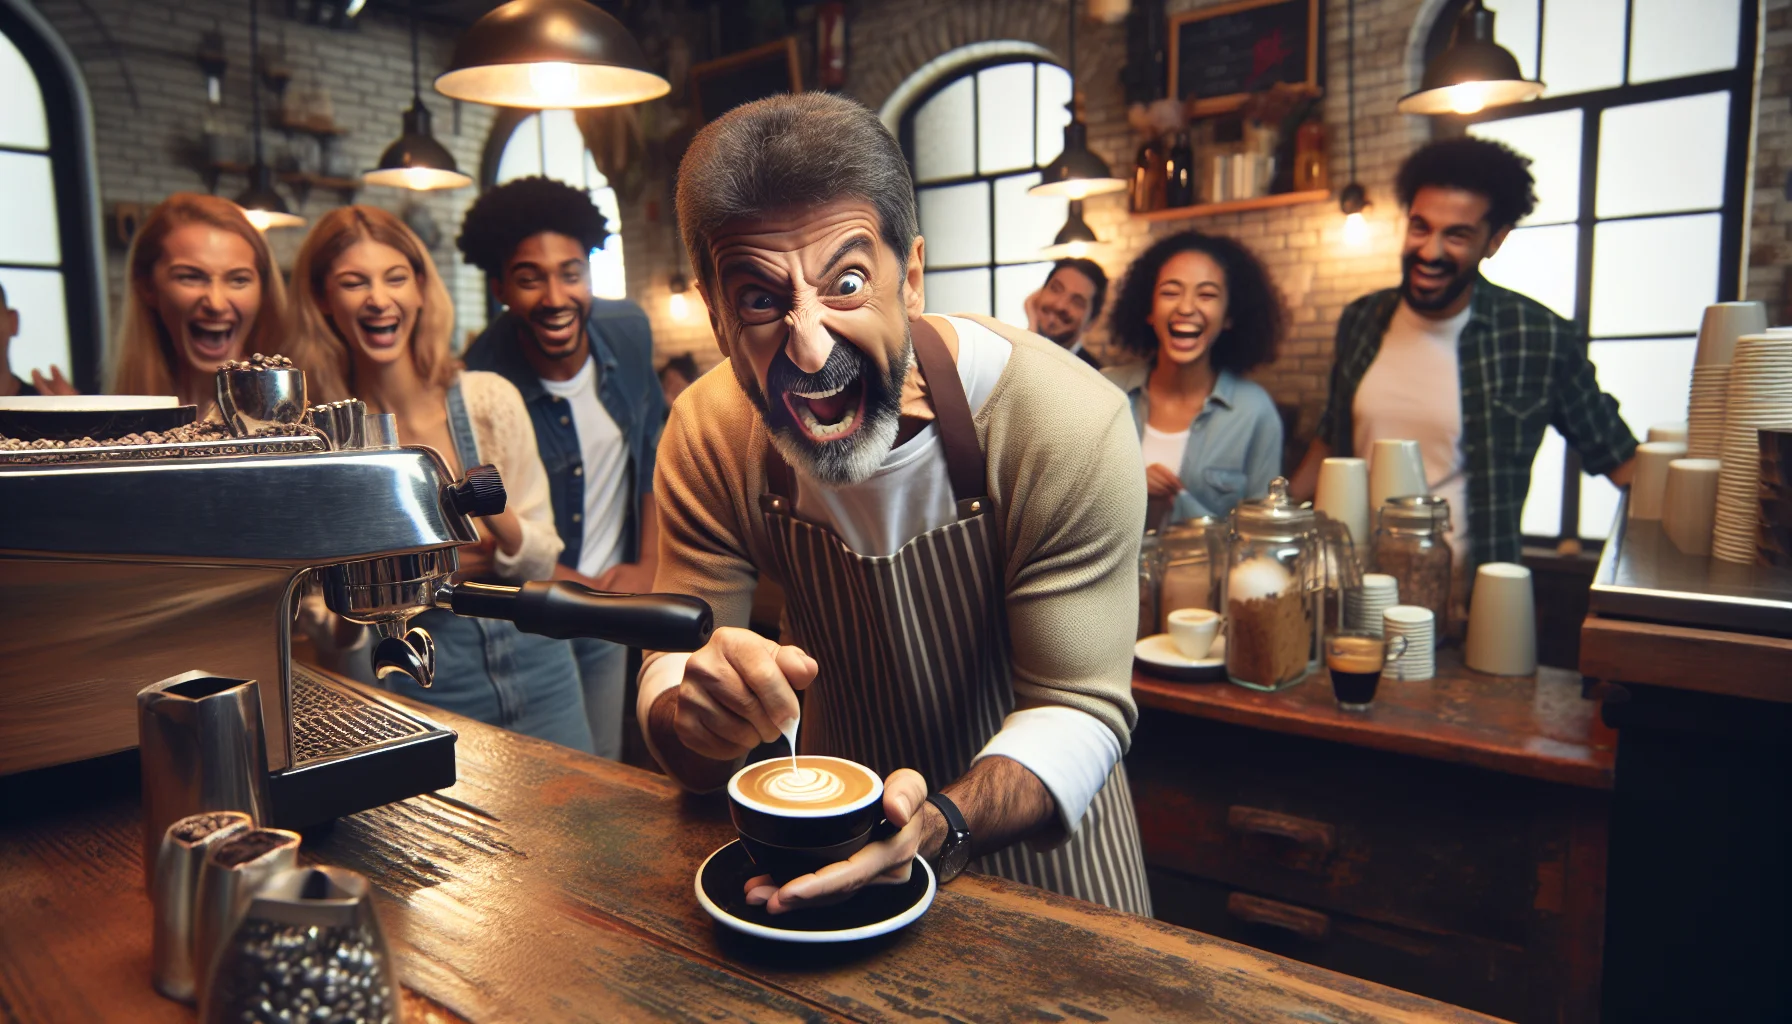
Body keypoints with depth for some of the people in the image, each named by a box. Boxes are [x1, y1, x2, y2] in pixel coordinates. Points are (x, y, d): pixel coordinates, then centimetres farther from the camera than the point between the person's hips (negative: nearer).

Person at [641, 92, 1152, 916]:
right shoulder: (708, 437, -17)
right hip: (838, 824, 3)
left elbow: (1080, 706, -23)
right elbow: (673, 659, -13)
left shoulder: (1069, 429, -27)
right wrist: (697, 720, -36)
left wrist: (940, 819, -40)